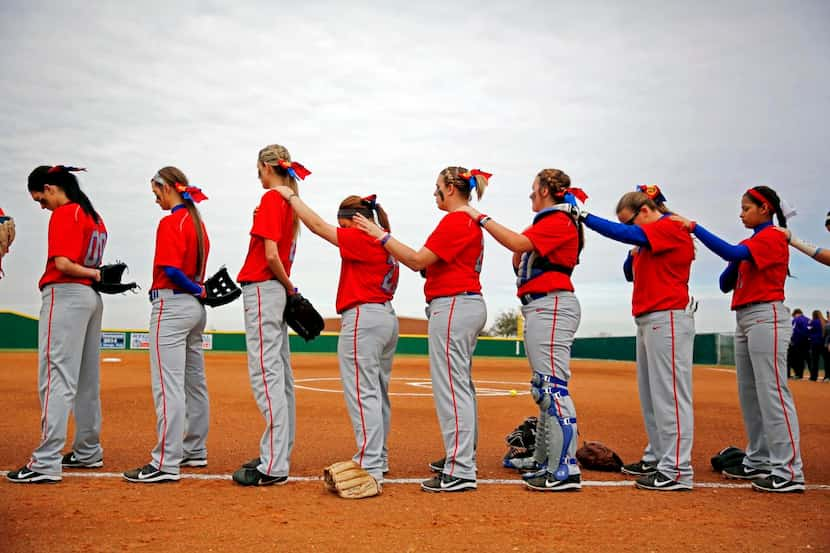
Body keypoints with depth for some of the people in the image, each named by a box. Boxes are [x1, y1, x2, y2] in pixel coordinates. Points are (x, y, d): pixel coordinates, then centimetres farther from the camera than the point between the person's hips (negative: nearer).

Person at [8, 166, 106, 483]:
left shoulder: (64, 214, -9)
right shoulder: (94, 217, 18)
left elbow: (62, 263, -20)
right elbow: (90, 263, 14)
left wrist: (94, 274, -7)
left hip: (65, 296, -9)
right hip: (92, 298, 10)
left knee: (56, 379, -11)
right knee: (86, 380, 15)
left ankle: (46, 463, -12)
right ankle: (88, 451, 24)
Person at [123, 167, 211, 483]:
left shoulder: (170, 222, -12)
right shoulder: (197, 221, 16)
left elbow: (171, 270, -20)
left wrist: (198, 290, -8)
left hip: (172, 306, -10)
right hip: (196, 307, 10)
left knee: (167, 385, -10)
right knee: (194, 383, 15)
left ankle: (166, 463, -11)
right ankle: (195, 451, 25)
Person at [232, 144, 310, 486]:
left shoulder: (270, 199, -11)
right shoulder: (290, 202, 16)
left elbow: (271, 254, -18)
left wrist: (289, 287, -7)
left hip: (263, 289, -10)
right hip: (278, 290, 10)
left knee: (265, 373, -11)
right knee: (280, 373, 11)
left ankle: (273, 467, -12)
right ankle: (278, 455, 20)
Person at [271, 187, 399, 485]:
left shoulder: (361, 239, -12)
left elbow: (317, 225, -10)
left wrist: (291, 195, 0)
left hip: (363, 320, -10)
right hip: (389, 318, 10)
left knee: (362, 393, -10)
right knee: (378, 393, 16)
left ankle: (369, 468, -13)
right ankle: (378, 459, 25)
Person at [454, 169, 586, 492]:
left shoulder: (559, 221, -7)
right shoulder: (547, 223, 23)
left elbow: (517, 243, -22)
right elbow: (520, 263, 22)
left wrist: (481, 218, -15)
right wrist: (521, 246, 7)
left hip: (551, 306, -11)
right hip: (539, 308, 11)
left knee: (553, 386, -16)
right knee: (543, 387, 15)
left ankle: (565, 469, -18)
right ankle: (543, 460, 24)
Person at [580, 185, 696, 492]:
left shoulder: (671, 228, -10)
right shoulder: (650, 241, 18)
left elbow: (623, 233, -22)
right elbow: (632, 274, 24)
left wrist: (584, 217, -19)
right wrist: (634, 255, 4)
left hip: (668, 320, -10)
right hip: (648, 321, 10)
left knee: (669, 394, -11)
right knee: (649, 394, 14)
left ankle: (676, 471, -10)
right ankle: (657, 458, 24)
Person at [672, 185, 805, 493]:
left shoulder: (773, 237, -7)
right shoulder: (749, 244, 19)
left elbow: (733, 253, -24)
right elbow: (725, 284, 16)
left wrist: (695, 228, -23)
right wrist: (735, 264, -3)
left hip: (765, 317, -10)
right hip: (744, 320, 10)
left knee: (771, 392, -13)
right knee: (749, 394, 11)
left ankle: (789, 472, -14)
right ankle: (758, 461, 19)